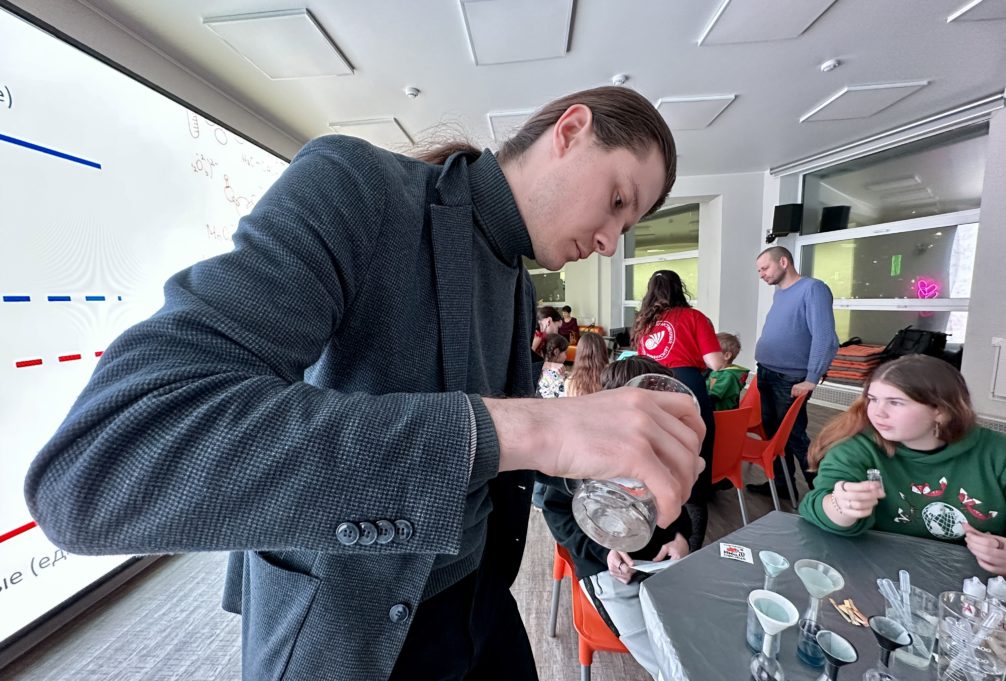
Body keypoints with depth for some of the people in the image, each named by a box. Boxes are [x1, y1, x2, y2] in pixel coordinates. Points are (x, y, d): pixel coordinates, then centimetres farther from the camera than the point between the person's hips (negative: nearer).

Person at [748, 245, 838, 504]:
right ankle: (782, 483, 29)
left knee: (793, 436, 1)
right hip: (765, 374, 8)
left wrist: (812, 379, -22)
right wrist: (763, 360, 13)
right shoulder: (778, 293, 12)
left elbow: (825, 338, -20)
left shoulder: (812, 288, -14)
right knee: (774, 432, 15)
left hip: (789, 380, -8)